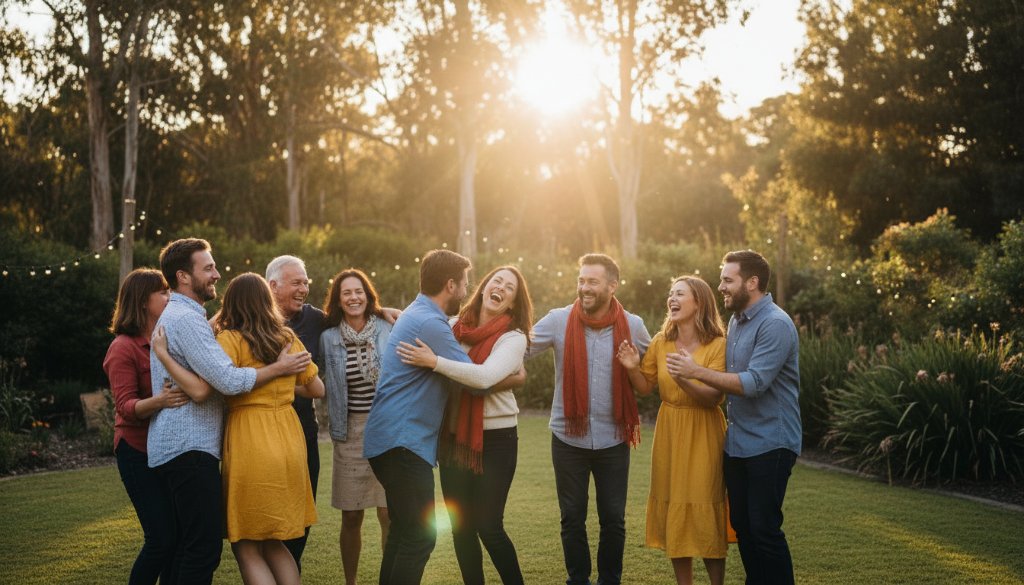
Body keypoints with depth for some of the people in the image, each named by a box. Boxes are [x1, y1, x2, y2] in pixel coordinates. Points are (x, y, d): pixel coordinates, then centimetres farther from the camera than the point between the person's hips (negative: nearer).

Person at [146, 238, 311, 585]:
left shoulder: (173, 316, 21)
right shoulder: (186, 318, -14)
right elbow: (229, 380, -22)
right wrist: (280, 368, -10)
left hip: (172, 448, 11)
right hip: (190, 450, -11)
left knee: (188, 545, 14)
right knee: (203, 548, -11)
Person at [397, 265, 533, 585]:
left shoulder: (513, 338, -8)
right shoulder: (454, 326, 4)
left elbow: (485, 376, -26)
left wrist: (435, 362, -30)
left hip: (495, 439, -5)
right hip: (454, 438, 5)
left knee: (488, 525, -4)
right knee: (461, 526, 10)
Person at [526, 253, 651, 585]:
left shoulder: (633, 326, -2)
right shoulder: (558, 321, -7)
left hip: (613, 439, 1)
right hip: (568, 438, -1)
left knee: (613, 519, 10)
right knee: (572, 518, 10)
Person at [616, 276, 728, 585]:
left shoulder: (717, 345, -10)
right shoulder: (661, 342, 3)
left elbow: (713, 398, -16)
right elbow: (645, 388, 10)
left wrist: (685, 380, -32)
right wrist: (633, 368, -9)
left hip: (703, 435, -4)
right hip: (669, 432, 4)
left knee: (704, 512, -3)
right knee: (673, 511, 8)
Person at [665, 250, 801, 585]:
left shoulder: (775, 324, -17)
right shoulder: (737, 320, 11)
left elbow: (753, 383, -24)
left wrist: (697, 372, -23)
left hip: (769, 444, -9)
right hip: (737, 442, 9)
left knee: (765, 528, -4)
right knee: (742, 524, 13)